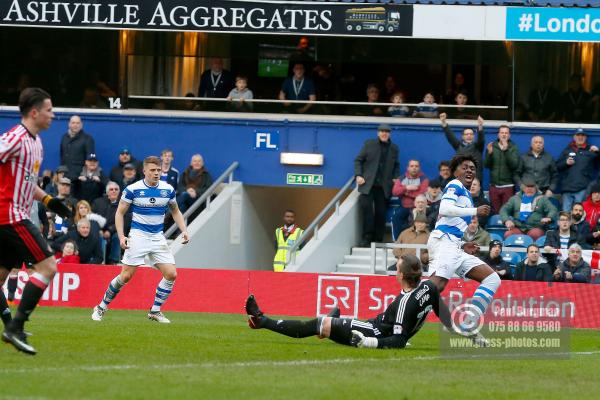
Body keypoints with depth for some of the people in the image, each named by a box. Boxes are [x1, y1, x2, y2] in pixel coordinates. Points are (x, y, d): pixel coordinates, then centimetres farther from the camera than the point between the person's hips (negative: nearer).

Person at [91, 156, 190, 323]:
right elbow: (120, 213, -1)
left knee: (171, 274, -8)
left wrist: (184, 231, 3)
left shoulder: (168, 189, 2)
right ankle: (102, 307, 10)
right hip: (138, 235, -4)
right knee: (126, 276, -7)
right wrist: (121, 236, -12)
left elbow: (175, 211, 17)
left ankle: (155, 311, 6)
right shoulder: (132, 189, -9)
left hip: (158, 237, 4)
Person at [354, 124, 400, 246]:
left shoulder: (393, 148, 14)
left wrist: (395, 179, 5)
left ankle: (378, 239, 6)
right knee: (366, 208, -14)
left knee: (381, 212, -1)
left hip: (383, 186, 2)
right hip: (368, 184, -2)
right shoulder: (369, 144, 7)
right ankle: (367, 237, -9)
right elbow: (358, 160, 7)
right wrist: (358, 175, -5)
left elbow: (396, 166, 21)